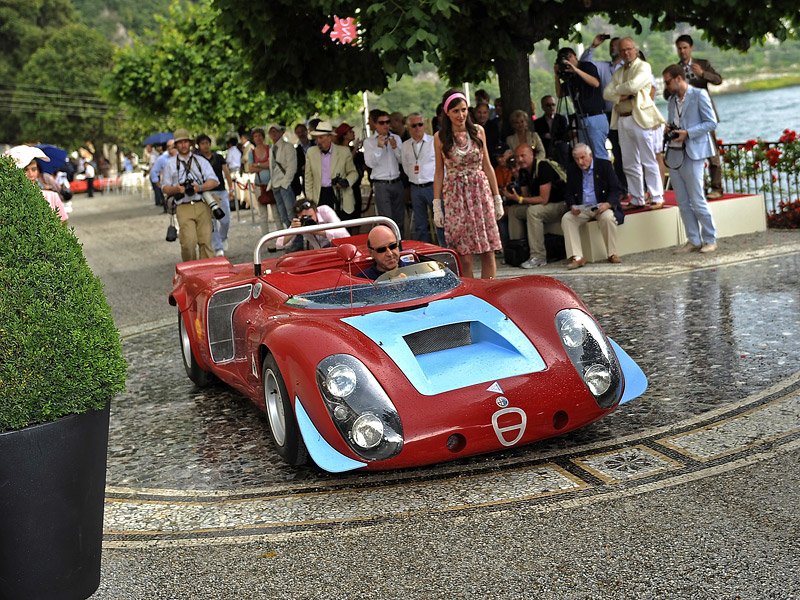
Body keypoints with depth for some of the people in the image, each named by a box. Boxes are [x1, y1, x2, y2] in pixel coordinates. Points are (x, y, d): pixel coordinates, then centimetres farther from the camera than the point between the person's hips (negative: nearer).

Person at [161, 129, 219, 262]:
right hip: (183, 207, -1)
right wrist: (176, 189, -9)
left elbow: (214, 181, 7)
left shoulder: (201, 161, 16)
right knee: (188, 242, -15)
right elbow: (165, 187, 14)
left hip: (202, 206, 1)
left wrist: (200, 187, -12)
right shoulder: (170, 164, 15)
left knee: (205, 241, -6)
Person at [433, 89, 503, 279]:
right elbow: (439, 172, 5)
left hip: (481, 191, 2)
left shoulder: (478, 131, 6)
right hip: (455, 195, -1)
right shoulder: (440, 137, 2)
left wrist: (497, 198, 7)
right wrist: (437, 206, 0)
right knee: (463, 253, -3)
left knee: (488, 251, -2)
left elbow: (487, 166, 10)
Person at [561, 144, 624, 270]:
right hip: (581, 209, 3)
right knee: (566, 218, -24)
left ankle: (612, 254, -18)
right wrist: (572, 206, -14)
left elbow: (616, 189, -5)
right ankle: (577, 257, -26)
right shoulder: (572, 170, 7)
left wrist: (608, 204, -25)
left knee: (608, 217, -35)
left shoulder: (604, 165, -2)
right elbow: (568, 193, 8)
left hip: (602, 207, -3)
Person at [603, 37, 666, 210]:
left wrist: (618, 89, 0)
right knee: (629, 164, 8)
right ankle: (636, 200, 14)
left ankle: (657, 198, 0)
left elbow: (633, 85, -17)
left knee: (649, 161, -5)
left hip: (640, 118, -6)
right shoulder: (619, 72, 19)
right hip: (623, 120, 6)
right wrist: (623, 95, -7)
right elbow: (606, 93, 9)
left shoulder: (643, 67, 0)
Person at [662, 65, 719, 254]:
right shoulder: (672, 100, 17)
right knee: (683, 202, 6)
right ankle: (693, 240, 14)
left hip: (693, 153, -7)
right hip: (674, 154, 7)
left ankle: (710, 239, 7)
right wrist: (669, 128, 3)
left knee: (697, 201, -5)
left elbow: (711, 123, -9)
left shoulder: (699, 95, -5)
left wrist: (687, 132, -17)